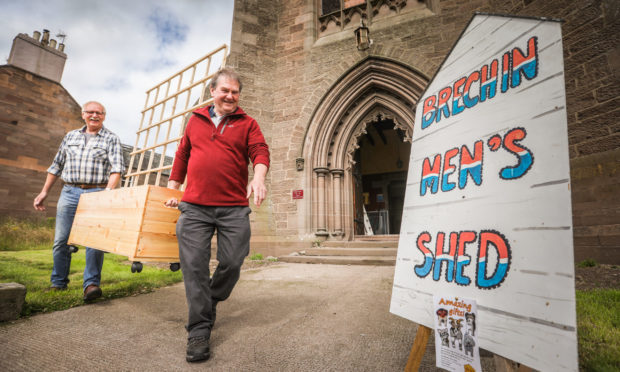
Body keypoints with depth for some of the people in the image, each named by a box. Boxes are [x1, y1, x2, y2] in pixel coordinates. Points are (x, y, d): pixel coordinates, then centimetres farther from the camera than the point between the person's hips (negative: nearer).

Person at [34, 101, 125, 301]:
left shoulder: (111, 139, 3)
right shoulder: (71, 136, 16)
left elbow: (117, 168, -10)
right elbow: (56, 165, 20)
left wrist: (108, 191, -25)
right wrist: (44, 192, 16)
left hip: (96, 194, -4)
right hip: (69, 192, 4)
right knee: (61, 240, 5)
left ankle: (91, 284, -8)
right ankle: (58, 283, 19)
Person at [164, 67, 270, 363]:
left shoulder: (247, 124, 10)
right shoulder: (196, 120, 17)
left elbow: (260, 151, -5)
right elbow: (182, 156, 22)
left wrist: (258, 177, -26)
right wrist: (172, 190, 18)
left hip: (234, 209, -1)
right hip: (194, 207, 2)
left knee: (232, 263, 1)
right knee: (194, 266, -2)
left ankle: (210, 303, 31)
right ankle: (199, 330, 12)